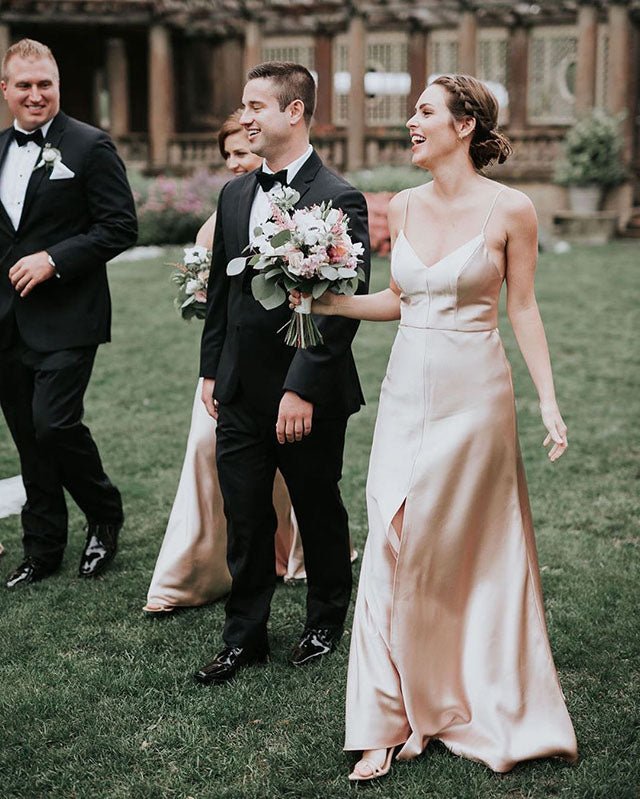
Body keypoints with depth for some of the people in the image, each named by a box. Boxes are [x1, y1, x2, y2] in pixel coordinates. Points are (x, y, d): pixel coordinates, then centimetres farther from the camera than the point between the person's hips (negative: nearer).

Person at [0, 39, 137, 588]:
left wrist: (54, 259, -17)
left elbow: (121, 227, -10)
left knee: (54, 424, -14)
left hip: (66, 318, -6)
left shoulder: (90, 146, -6)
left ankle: (105, 516, 13)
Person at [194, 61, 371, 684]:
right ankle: (244, 638, 23)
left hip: (307, 398, -5)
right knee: (244, 522, 10)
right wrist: (211, 370, 12)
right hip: (240, 396, 6)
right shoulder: (234, 194, 9)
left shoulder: (339, 200, -13)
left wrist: (302, 389, -21)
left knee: (319, 514, 13)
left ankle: (325, 622, 33)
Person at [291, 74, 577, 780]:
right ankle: (393, 720, 11)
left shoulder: (510, 210, -7)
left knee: (474, 552, 5)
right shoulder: (403, 207, 7)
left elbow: (524, 310, -3)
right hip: (407, 391, 5)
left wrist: (549, 402, -7)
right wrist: (326, 301, 4)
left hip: (474, 393, -4)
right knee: (395, 549, 2)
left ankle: (482, 706, 25)